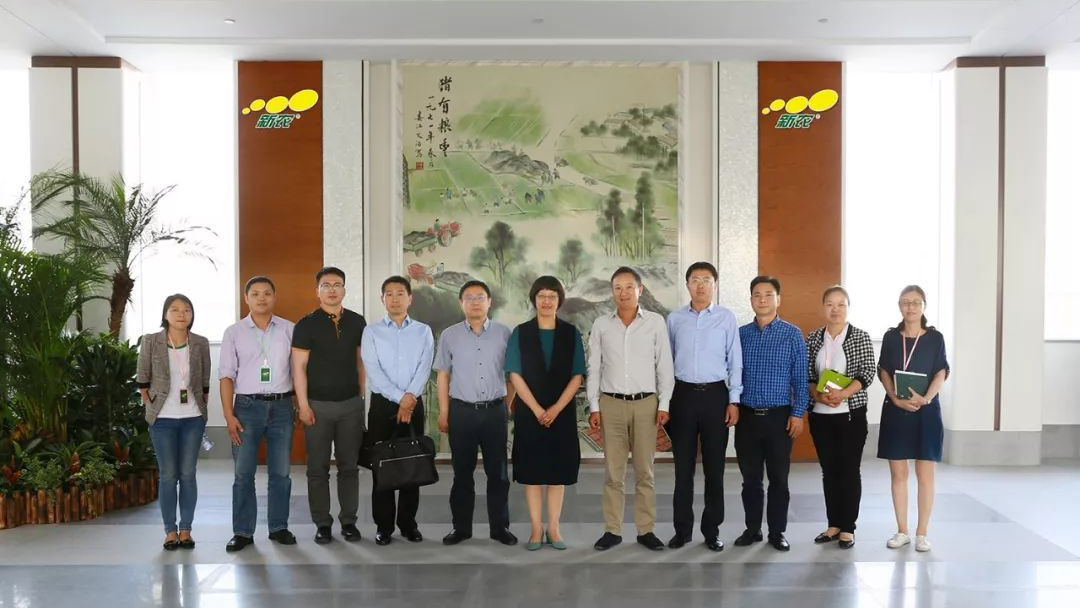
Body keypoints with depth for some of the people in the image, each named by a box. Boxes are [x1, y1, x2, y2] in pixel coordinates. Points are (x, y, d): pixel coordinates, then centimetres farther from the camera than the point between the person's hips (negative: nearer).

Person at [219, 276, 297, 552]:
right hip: (247, 406, 0)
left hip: (282, 407, 1)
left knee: (280, 472, 7)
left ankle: (279, 527, 19)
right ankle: (243, 532, 13)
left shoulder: (289, 330, 5)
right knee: (243, 473, 2)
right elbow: (226, 375, 2)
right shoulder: (234, 332, 4)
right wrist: (229, 416, -5)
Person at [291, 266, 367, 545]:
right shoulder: (306, 324, -3)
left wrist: (362, 396, 6)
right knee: (318, 468, 5)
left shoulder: (357, 322, 6)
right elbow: (299, 367, -4)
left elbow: (361, 362, 11)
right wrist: (303, 405, -9)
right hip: (318, 406, -2)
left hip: (351, 404, 2)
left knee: (349, 466, 7)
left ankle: (349, 521, 17)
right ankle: (322, 524, 15)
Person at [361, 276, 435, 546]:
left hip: (414, 405, 1)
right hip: (382, 404, -1)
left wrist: (410, 397, -18)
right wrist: (400, 398, -16)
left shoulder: (423, 331, 6)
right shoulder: (372, 332, 3)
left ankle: (408, 523, 16)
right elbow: (373, 370, -8)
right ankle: (383, 525, 12)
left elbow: (424, 368, -4)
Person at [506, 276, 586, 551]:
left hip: (562, 413, 1)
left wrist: (555, 409, -12)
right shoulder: (521, 333, 1)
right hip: (529, 413, -1)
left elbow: (577, 376, -2)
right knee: (532, 471, 3)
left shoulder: (571, 333, 2)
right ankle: (536, 530, 11)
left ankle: (553, 529, 14)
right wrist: (537, 409, -12)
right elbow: (515, 376, -4)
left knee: (558, 471, 5)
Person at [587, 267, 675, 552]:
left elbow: (665, 366, 2)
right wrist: (594, 406, 1)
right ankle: (612, 530, 13)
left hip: (646, 403, -1)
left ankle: (646, 530, 15)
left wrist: (664, 404, -3)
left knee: (644, 471, 6)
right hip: (611, 403, 1)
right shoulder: (601, 324, 4)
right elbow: (594, 368, 6)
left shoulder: (656, 322, 1)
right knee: (613, 471, 5)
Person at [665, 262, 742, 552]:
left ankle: (712, 529, 18)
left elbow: (735, 361, 1)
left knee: (714, 466, 6)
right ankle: (682, 529, 17)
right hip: (683, 395, 1)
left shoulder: (727, 318, 1)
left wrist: (734, 400, -4)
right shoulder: (674, 319, 5)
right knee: (683, 466, 6)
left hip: (715, 395, -1)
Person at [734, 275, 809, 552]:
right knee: (750, 478, 10)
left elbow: (800, 378, -1)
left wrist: (798, 414, -7)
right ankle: (752, 529, 23)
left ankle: (777, 532, 18)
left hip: (779, 416, -2)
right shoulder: (740, 334, 5)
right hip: (747, 415, 2)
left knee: (778, 478, 6)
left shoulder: (793, 335, -1)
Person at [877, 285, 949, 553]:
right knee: (898, 473, 5)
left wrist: (926, 398, -19)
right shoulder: (891, 337, 6)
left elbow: (941, 373, -2)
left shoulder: (935, 337, 2)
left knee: (925, 474, 1)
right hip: (896, 410, 2)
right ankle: (902, 531, 14)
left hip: (926, 410, -1)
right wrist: (898, 399, -13)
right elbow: (884, 372, 3)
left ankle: (921, 533, 9)